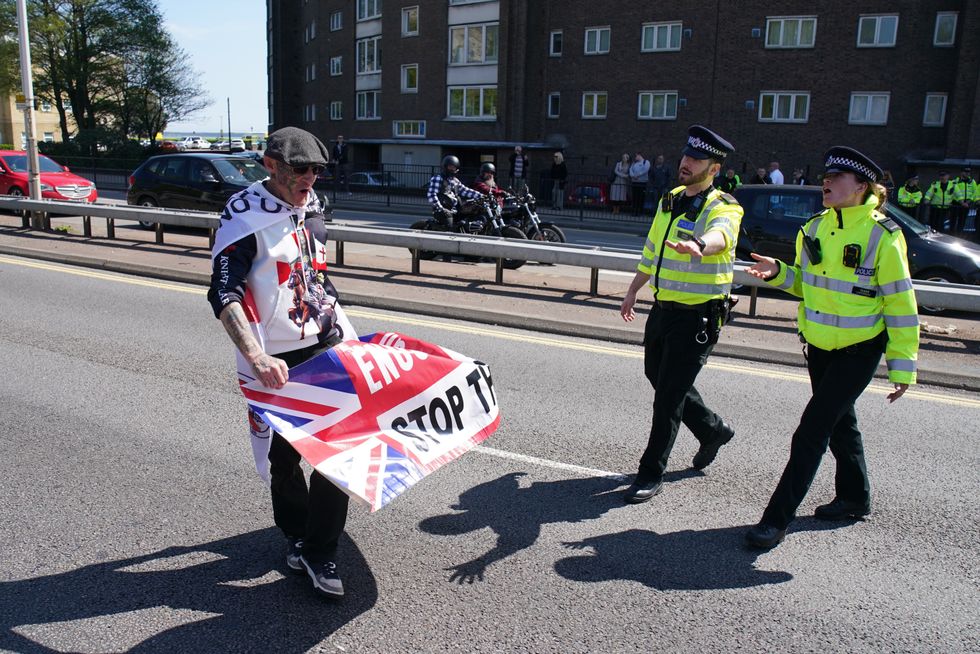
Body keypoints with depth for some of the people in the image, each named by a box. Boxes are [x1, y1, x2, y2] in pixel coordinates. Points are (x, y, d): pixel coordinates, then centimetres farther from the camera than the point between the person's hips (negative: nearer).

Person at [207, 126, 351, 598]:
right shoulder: (246, 215, -14)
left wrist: (339, 327, 22)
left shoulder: (311, 207, 9)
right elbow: (223, 296, -24)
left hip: (324, 347, 6)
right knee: (284, 455, 9)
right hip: (275, 361, -5)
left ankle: (319, 552, 12)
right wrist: (256, 358, -36)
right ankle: (296, 534, 34)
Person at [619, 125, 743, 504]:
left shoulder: (723, 207, -14)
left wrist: (699, 246, -61)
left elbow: (719, 234, -39)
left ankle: (651, 473, 9)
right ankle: (712, 430, 42)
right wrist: (633, 291, 25)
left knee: (669, 394, -5)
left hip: (698, 316, -8)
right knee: (658, 377, 19)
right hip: (664, 307, 8)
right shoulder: (670, 200, 10)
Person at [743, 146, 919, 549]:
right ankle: (854, 497, 42)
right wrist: (777, 272, -7)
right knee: (839, 423, 21)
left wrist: (902, 366, -13)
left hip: (859, 351, -7)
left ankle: (777, 518, -3)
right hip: (819, 345, 7)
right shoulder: (815, 228, 2)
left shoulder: (883, 236, -16)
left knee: (812, 432, -9)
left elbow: (901, 306, -13)